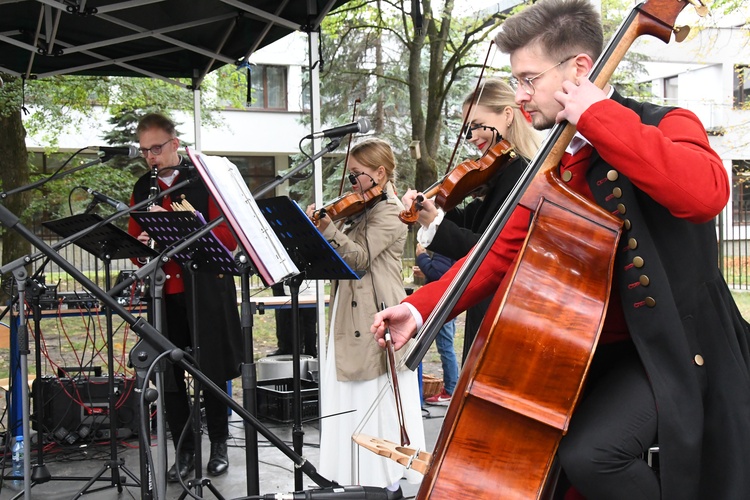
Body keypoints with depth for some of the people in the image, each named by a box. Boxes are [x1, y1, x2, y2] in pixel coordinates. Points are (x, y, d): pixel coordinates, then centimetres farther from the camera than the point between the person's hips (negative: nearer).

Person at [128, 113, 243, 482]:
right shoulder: (142, 188, 11)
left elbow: (229, 237, -10)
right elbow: (134, 240, 16)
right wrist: (141, 245, -9)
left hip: (205, 291, -4)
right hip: (162, 293, 4)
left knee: (212, 371, 6)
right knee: (169, 375, 4)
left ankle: (219, 444, 22)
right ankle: (184, 451, 17)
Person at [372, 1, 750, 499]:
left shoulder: (664, 126, -10)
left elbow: (706, 193, -33)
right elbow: (504, 251, 9)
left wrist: (597, 113, -28)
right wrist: (421, 307, -3)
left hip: (669, 350, -7)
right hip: (590, 352, 8)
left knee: (588, 452, -27)